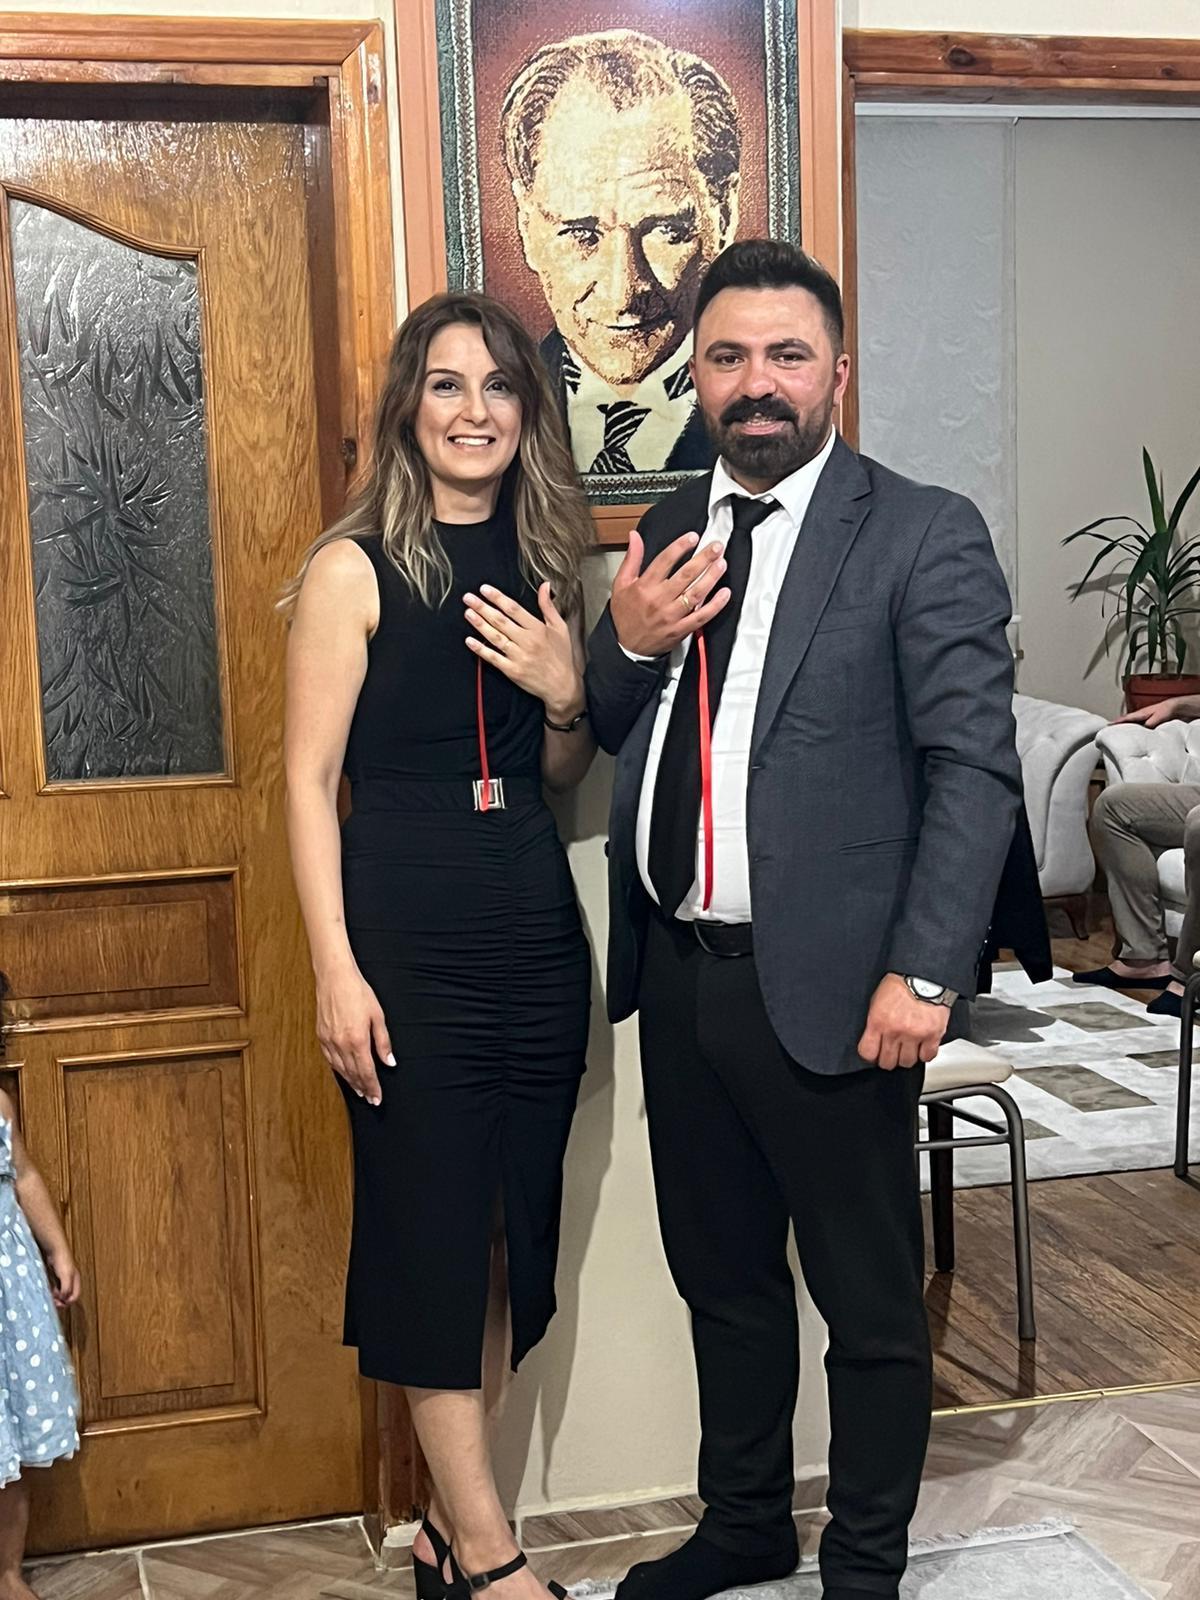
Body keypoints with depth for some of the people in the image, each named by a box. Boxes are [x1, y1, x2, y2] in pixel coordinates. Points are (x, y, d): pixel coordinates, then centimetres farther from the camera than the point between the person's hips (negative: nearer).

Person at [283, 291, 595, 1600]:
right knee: (432, 1222, 0)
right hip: (406, 932, -6)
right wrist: (335, 969, -13)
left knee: (521, 1222, 10)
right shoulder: (355, 568, -5)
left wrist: (565, 693, -4)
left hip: (535, 917, 6)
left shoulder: (541, 559, 11)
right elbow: (311, 777, -8)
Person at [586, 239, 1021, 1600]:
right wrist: (628, 643, -5)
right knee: (722, 1279, 21)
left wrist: (923, 975, -19)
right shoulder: (669, 532, 10)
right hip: (678, 976, 6)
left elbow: (976, 766, -13)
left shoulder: (923, 534, -8)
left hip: (825, 986, -6)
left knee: (870, 1306, 9)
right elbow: (605, 733, 16)